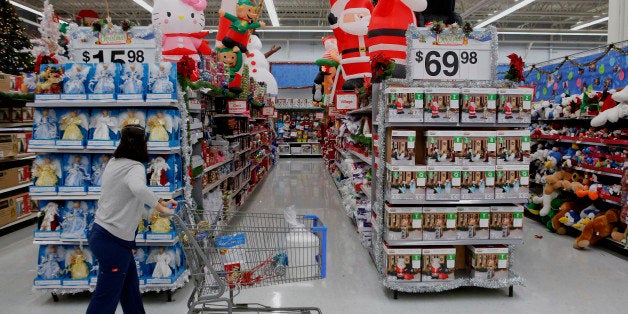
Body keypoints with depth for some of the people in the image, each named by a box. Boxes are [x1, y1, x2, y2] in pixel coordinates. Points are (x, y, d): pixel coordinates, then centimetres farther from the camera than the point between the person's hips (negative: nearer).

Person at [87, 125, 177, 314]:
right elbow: (138, 188, -42)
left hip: (100, 232, 9)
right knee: (106, 299, 3)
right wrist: (158, 205, -27)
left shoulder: (113, 163, 8)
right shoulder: (135, 167, -18)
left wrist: (160, 202, 17)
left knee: (130, 287, 21)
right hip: (113, 241, -9)